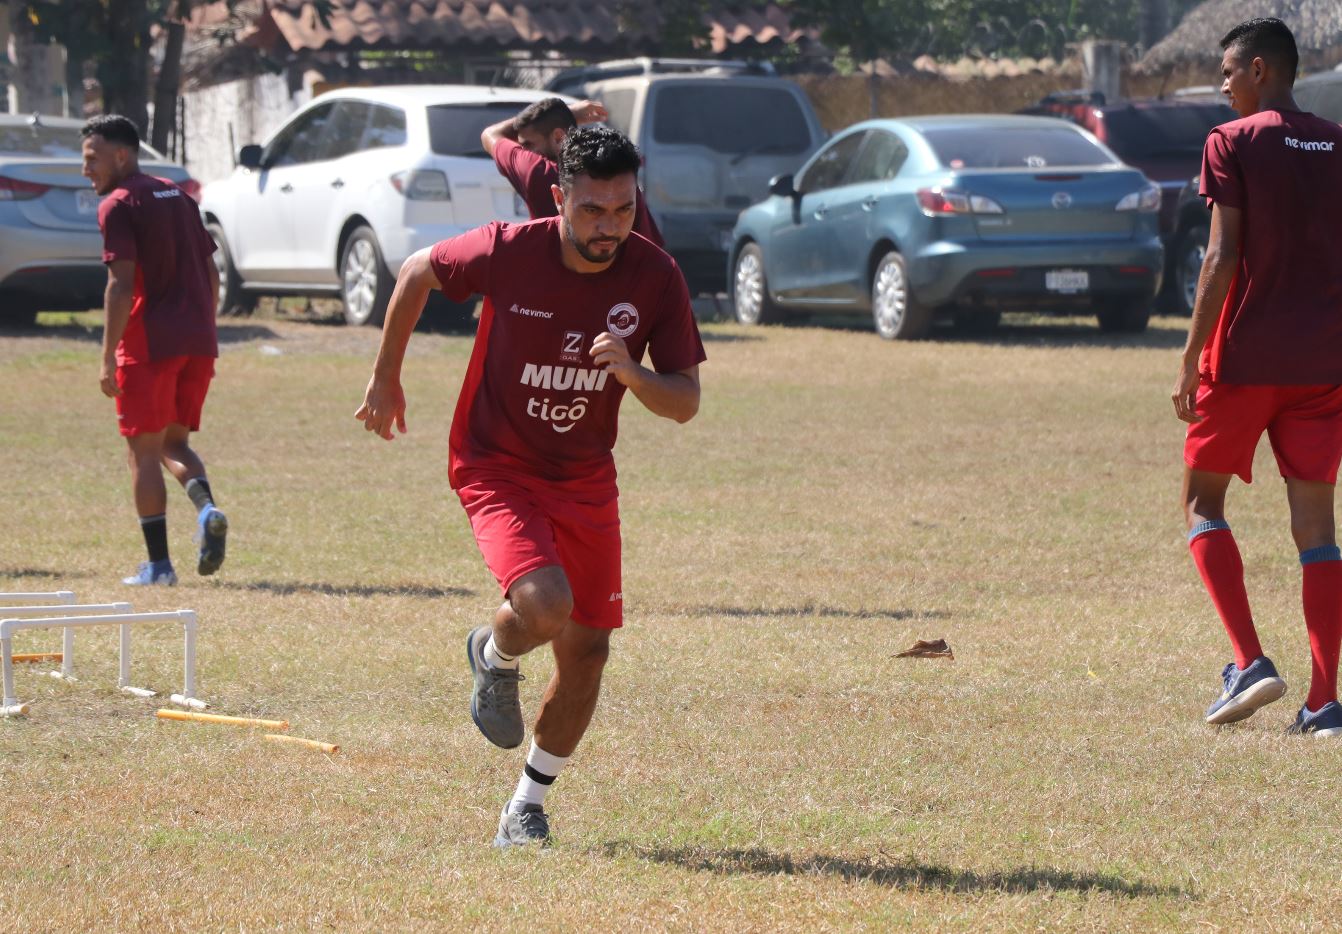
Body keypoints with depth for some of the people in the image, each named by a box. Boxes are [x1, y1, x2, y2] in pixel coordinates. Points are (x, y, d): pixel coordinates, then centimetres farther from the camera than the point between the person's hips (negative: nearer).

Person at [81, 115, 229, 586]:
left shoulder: (119, 205, -7)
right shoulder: (179, 197, 16)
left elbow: (122, 284, -15)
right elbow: (211, 273, 17)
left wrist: (108, 358, -13)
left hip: (149, 344, -7)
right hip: (197, 343, 7)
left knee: (144, 450, 2)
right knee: (174, 442, 16)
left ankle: (158, 563, 1)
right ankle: (207, 508, -12)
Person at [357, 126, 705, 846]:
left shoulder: (655, 277, -13)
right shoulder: (508, 252, -20)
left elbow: (685, 402, -8)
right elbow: (417, 274, 0)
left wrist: (631, 371, -30)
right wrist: (385, 379, 8)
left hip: (586, 478, 4)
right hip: (496, 468, -4)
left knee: (587, 648, 2)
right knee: (545, 603, -27)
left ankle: (528, 805, 23)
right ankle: (494, 655, 12)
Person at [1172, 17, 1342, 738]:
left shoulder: (1233, 144, -6)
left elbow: (1222, 259, -12)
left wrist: (1191, 360, -9)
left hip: (1245, 355, -4)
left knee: (1201, 498, 11)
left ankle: (1249, 662, -6)